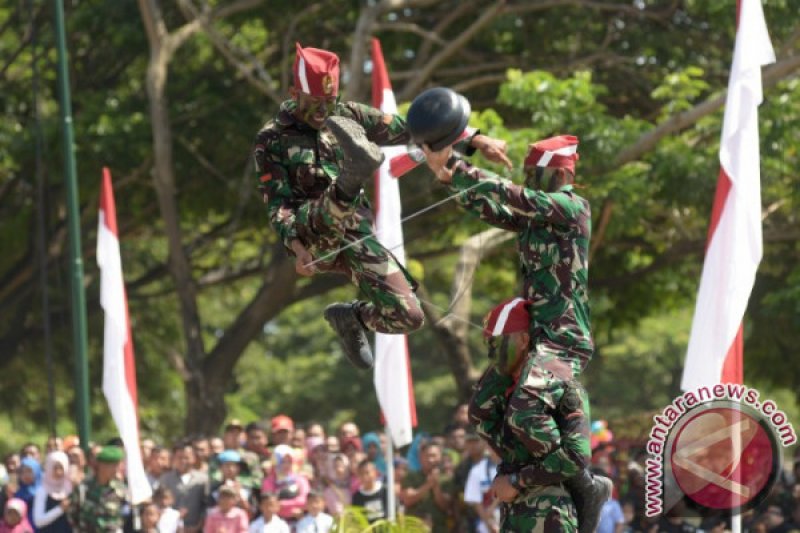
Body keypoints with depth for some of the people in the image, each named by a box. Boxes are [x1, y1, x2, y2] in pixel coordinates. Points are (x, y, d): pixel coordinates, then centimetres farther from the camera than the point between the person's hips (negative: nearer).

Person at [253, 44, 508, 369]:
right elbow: (277, 206, -4)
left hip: (357, 236, 4)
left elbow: (406, 130, 15)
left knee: (408, 317, -8)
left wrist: (474, 139, 9)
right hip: (313, 236, -4)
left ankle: (350, 317, 21)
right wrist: (297, 249, -22)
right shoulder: (272, 140, 2)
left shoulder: (346, 115, 13)